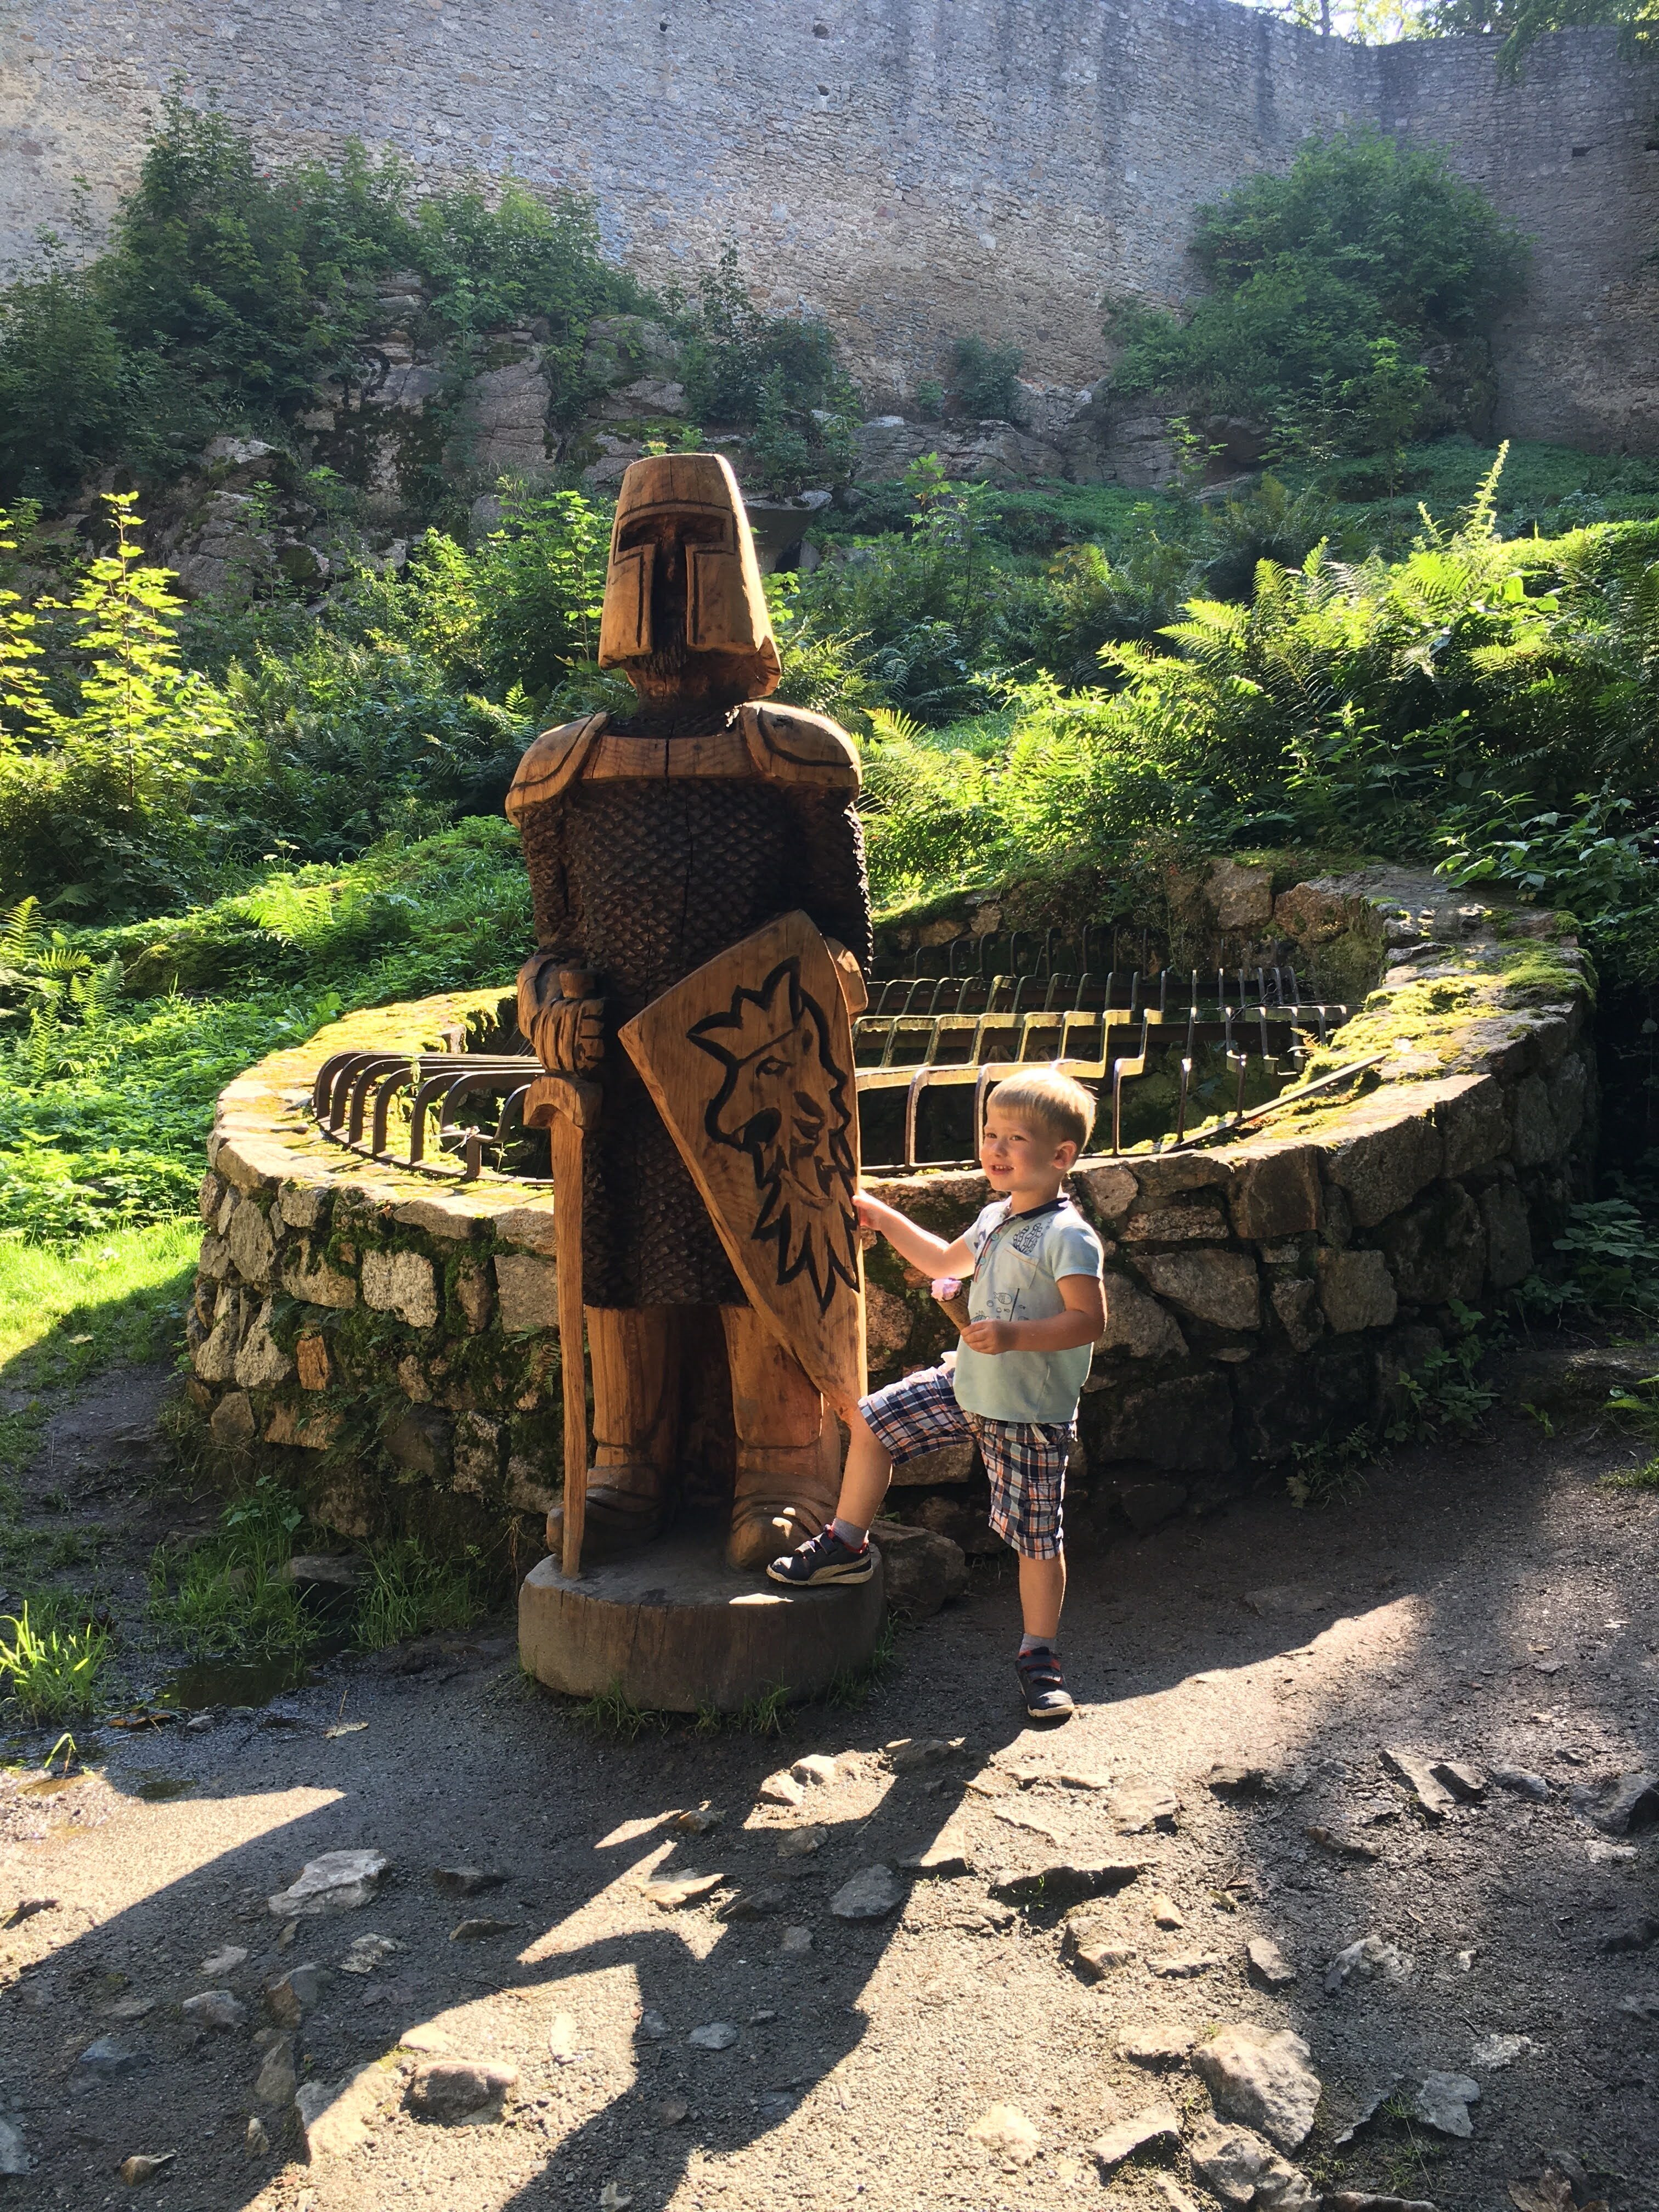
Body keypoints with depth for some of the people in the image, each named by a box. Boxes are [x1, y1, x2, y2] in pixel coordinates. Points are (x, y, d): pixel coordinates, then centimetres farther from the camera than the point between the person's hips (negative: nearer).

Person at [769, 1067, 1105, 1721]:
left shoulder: (1067, 1237, -19)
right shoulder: (995, 1220, 8)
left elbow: (1089, 1320, -25)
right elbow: (945, 1261, 26)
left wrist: (1014, 1336, -33)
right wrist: (883, 1218, 26)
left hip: (1031, 1414, -8)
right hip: (967, 1387, 8)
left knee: (1036, 1535, 1)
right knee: (872, 1421, 10)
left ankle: (1039, 1655, 18)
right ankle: (847, 1545, 25)